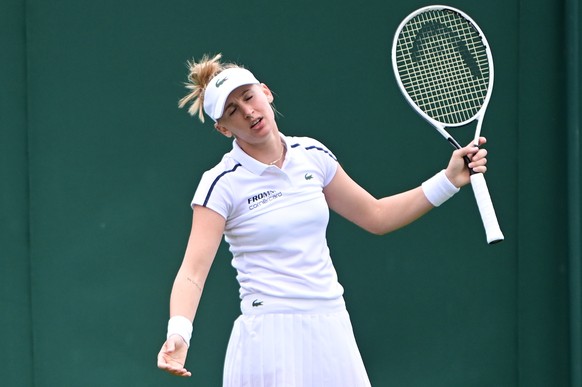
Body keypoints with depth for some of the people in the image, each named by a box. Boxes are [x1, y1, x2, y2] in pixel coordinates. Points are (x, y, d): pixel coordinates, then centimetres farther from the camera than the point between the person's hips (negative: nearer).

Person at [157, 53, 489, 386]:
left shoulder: (312, 155, 6)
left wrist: (449, 179, 10)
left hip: (331, 332, 5)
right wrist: (178, 333, -34)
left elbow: (376, 215, 17)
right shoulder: (222, 184, -8)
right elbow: (193, 272, -16)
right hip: (271, 337, -4)